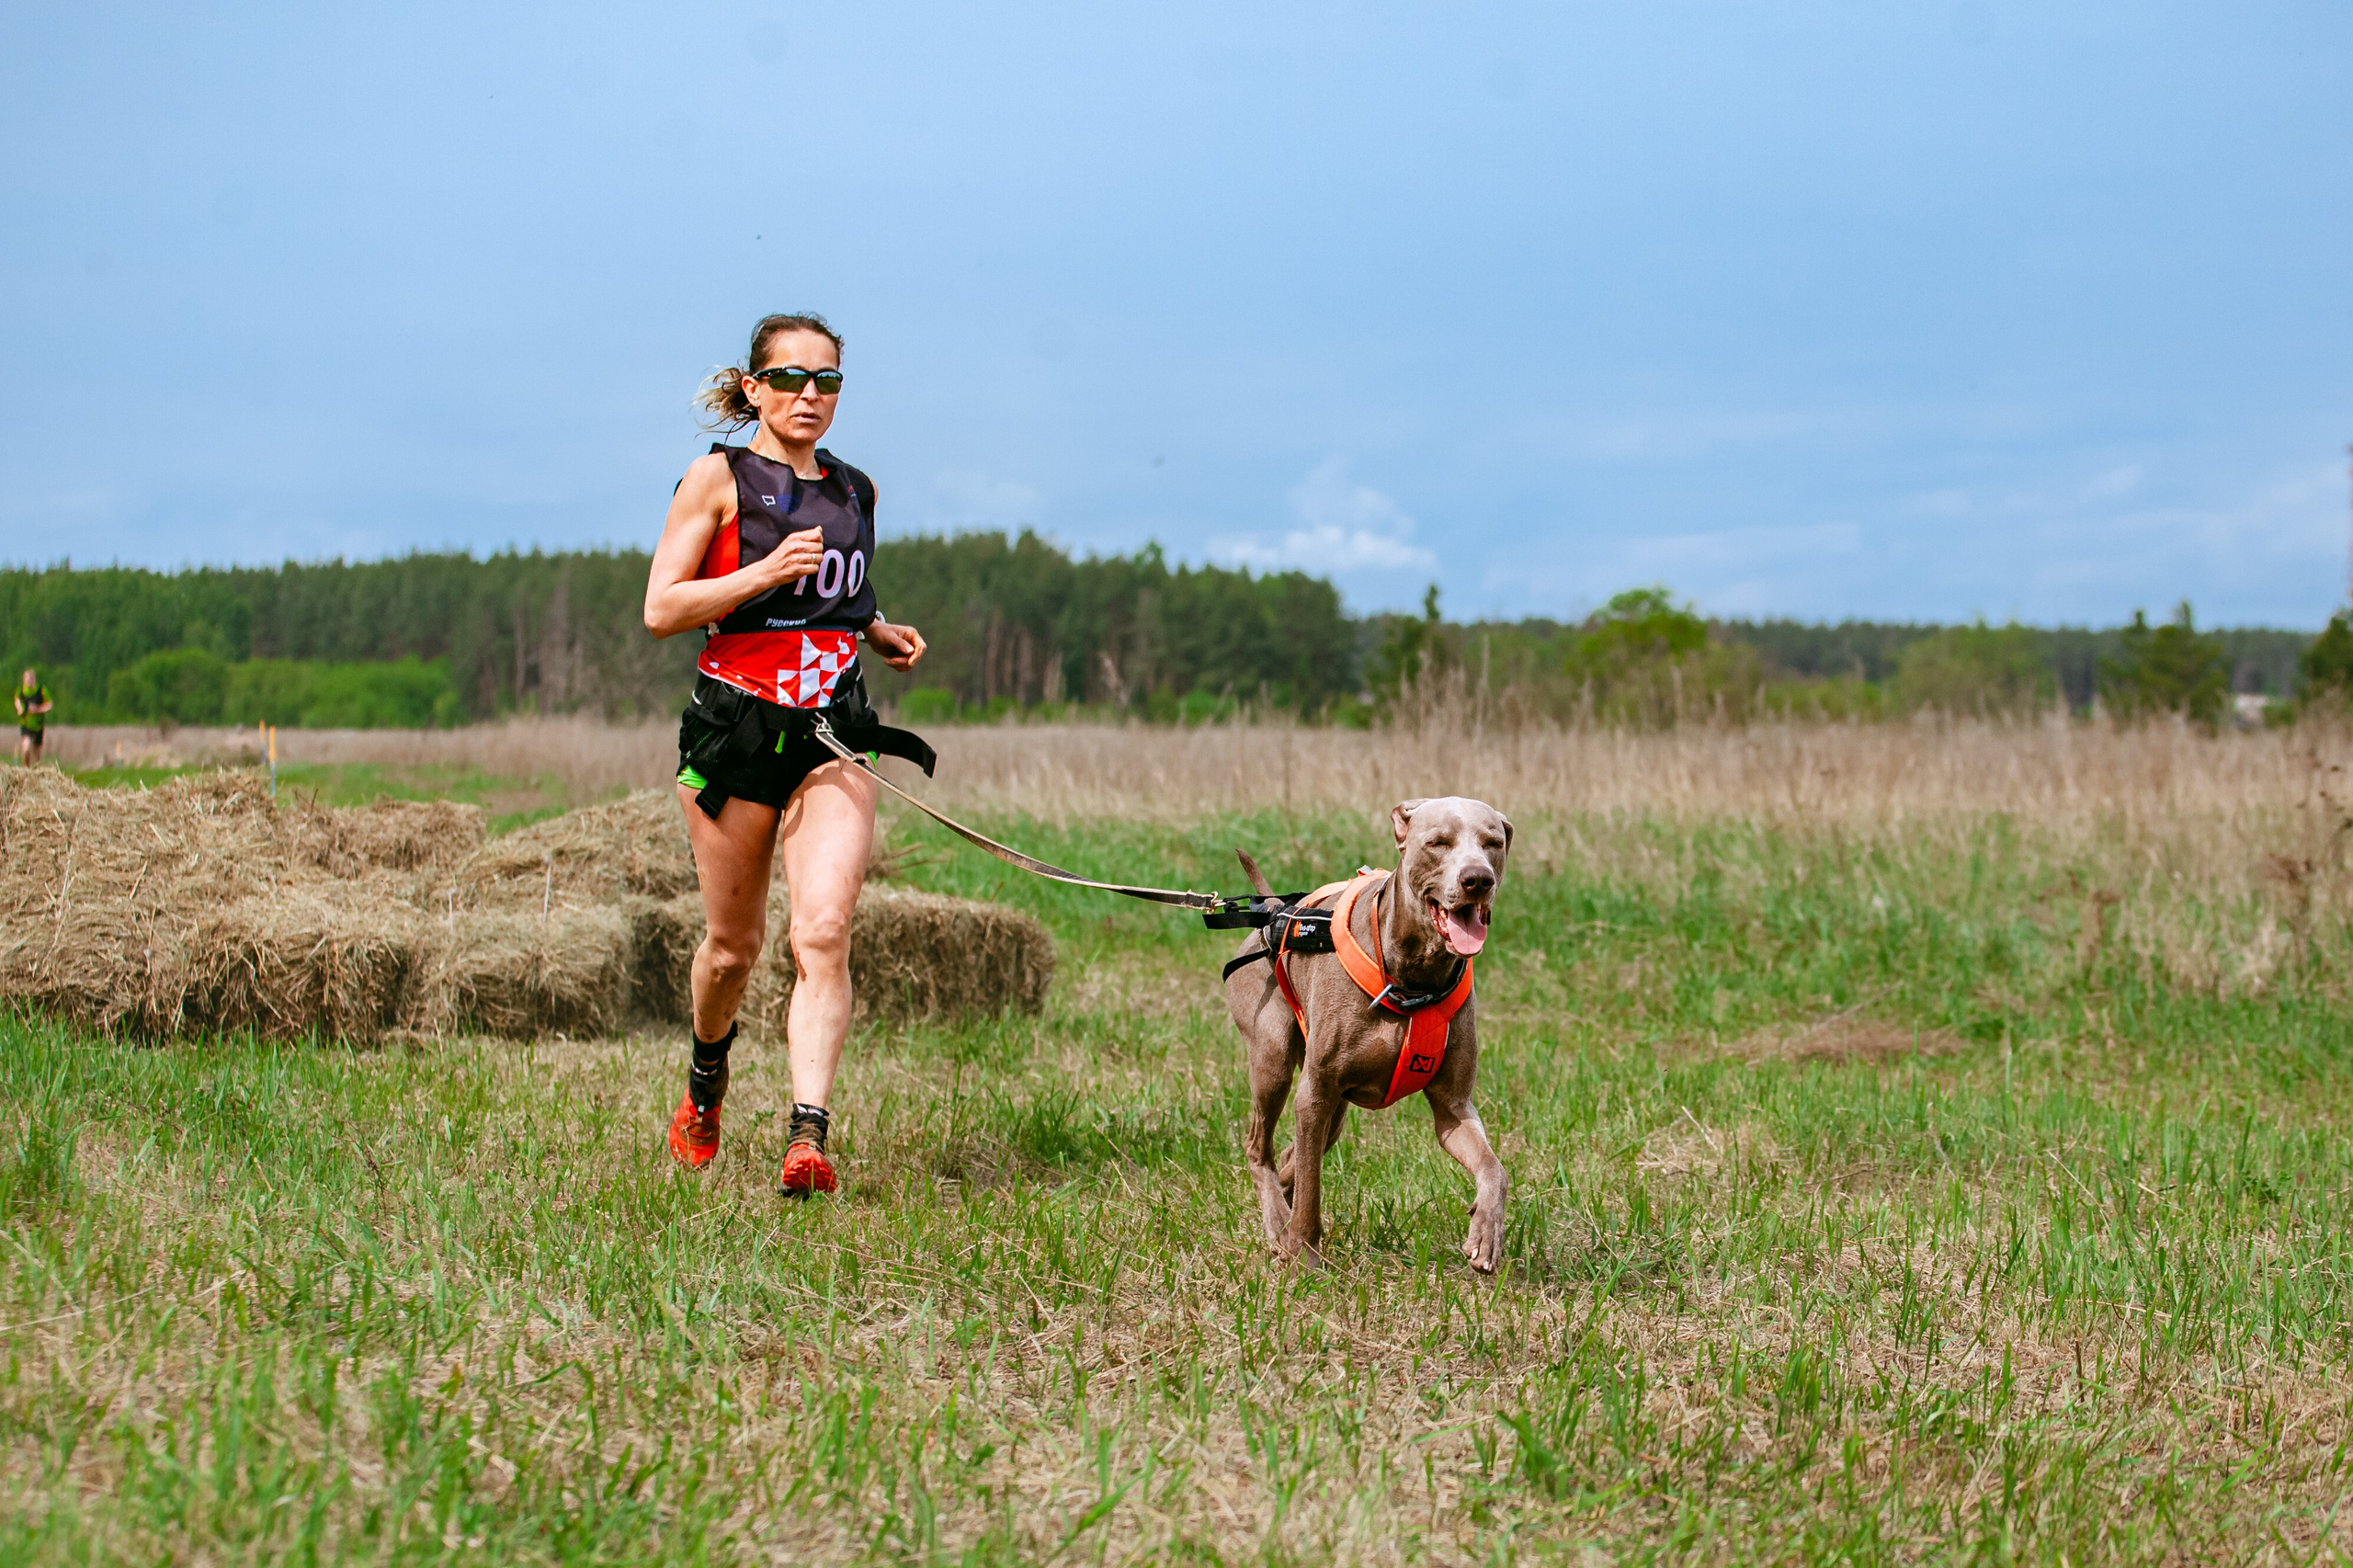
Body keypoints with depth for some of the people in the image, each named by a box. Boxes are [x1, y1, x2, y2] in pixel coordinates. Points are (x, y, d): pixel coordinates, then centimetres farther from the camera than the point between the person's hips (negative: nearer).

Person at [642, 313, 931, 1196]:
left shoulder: (853, 491, 14)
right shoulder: (720, 477, 0)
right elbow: (660, 610, -6)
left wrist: (879, 631, 11)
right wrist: (763, 573, -17)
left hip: (832, 731, 3)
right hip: (734, 725, -3)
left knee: (823, 935, -15)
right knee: (735, 944, 9)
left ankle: (808, 1139, -21)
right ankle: (705, 1082, 39)